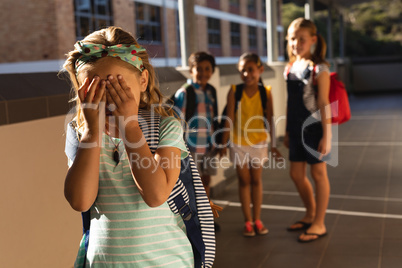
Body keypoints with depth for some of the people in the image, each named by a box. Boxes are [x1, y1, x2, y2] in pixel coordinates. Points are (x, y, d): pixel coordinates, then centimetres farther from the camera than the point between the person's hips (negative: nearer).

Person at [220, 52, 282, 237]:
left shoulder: (266, 92, -8)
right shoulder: (234, 92, -11)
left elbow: (269, 120, -3)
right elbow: (229, 120, -9)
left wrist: (273, 144, 1)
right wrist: (224, 144, -7)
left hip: (259, 142, 1)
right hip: (239, 143, -1)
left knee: (256, 180, 11)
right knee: (244, 181, 9)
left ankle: (257, 220, 23)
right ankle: (248, 222, 19)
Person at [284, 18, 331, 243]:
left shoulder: (319, 68, -10)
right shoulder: (291, 68, 9)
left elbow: (324, 104, -13)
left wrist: (326, 135, -16)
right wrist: (288, 131, 15)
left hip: (314, 128, -7)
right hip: (297, 129, 7)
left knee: (318, 173, 4)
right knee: (297, 174, 12)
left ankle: (319, 224, 16)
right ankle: (310, 215, 34)